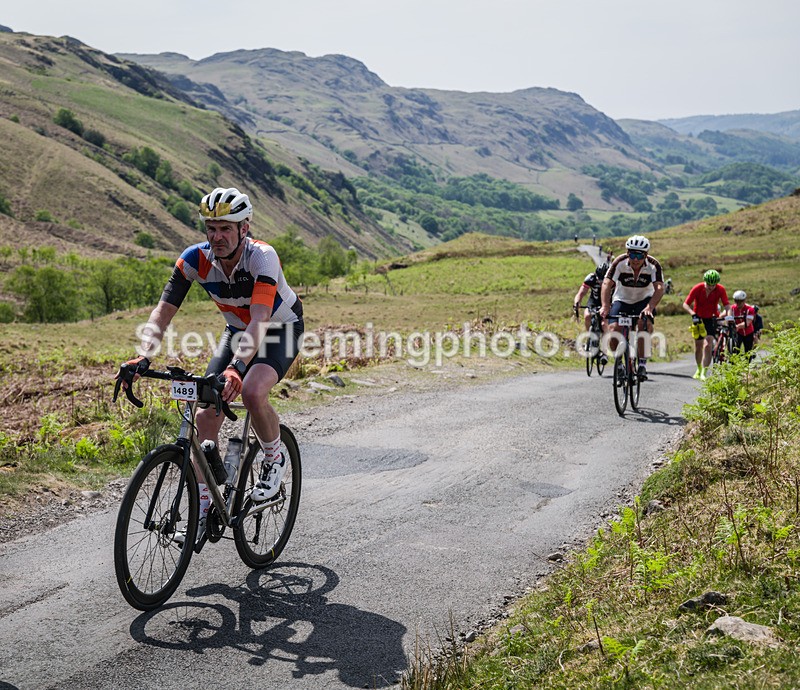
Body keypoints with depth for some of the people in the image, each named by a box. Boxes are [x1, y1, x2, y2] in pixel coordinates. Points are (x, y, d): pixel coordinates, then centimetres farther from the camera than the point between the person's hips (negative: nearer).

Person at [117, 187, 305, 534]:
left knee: (252, 393, -33)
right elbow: (163, 310, -23)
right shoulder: (196, 258, -21)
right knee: (207, 414, -9)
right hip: (237, 331, 5)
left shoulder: (262, 257, -33)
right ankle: (202, 507, 2)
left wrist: (236, 368, -59)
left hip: (282, 329, -5)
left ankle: (274, 460, -3)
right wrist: (143, 356, -39)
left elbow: (260, 321, -45)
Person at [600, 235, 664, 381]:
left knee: (645, 324, -29)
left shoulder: (653, 265, -23)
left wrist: (650, 307, -50)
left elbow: (659, 288, -33)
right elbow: (607, 284, -31)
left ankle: (642, 363, -15)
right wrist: (605, 306, -46)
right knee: (613, 328, -21)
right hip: (622, 299, 0)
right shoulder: (619, 262, -24)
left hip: (644, 299, 0)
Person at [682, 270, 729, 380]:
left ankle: (704, 373, -18)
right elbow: (685, 304, -21)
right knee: (698, 346, 10)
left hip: (711, 319, -1)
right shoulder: (697, 288, -20)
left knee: (708, 345, -18)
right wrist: (693, 314, -38)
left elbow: (726, 304, -22)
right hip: (698, 318, 1)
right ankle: (699, 369, 35)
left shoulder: (720, 289, -18)